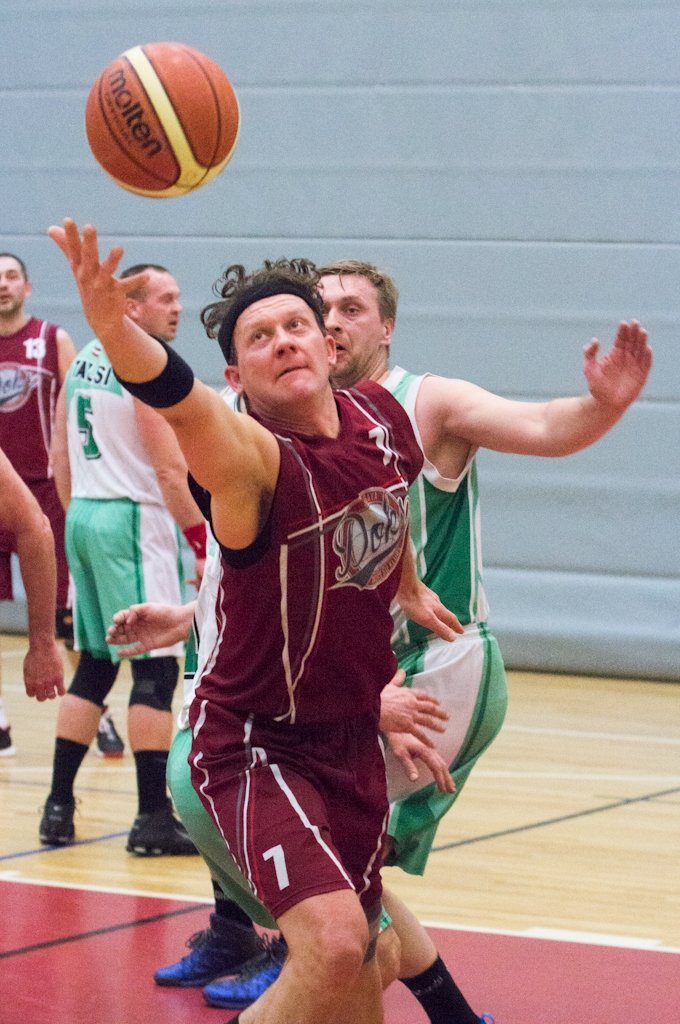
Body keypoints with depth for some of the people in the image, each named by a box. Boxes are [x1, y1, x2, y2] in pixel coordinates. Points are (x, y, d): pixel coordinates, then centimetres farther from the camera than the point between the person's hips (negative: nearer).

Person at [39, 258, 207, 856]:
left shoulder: (83, 361, 13)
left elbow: (62, 458, 16)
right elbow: (170, 471, -17)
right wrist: (205, 542, -9)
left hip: (83, 517, 9)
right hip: (135, 521, -9)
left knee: (95, 665, 15)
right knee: (155, 666, -5)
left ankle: (59, 807, 15)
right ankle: (154, 819, -6)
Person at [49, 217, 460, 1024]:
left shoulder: (380, 419, -4)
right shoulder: (254, 458, -25)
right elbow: (182, 404, -48)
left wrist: (407, 586, 32)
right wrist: (112, 327, -67)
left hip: (353, 736, 7)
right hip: (257, 742, -7)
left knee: (356, 958, 16)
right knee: (331, 945, -25)